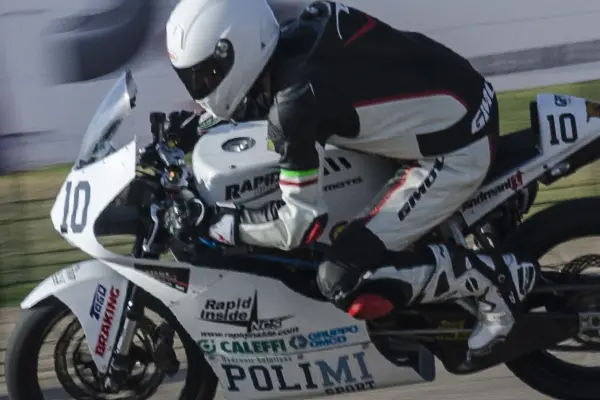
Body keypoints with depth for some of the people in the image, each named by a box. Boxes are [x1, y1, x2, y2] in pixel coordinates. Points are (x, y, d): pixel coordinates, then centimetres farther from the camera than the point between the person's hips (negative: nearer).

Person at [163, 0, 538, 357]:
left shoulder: (297, 97, -27)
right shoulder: (293, 37, -3)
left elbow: (302, 222, -23)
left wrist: (211, 220, -14)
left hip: (456, 149, -10)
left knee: (345, 280, -14)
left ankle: (498, 277, -4)